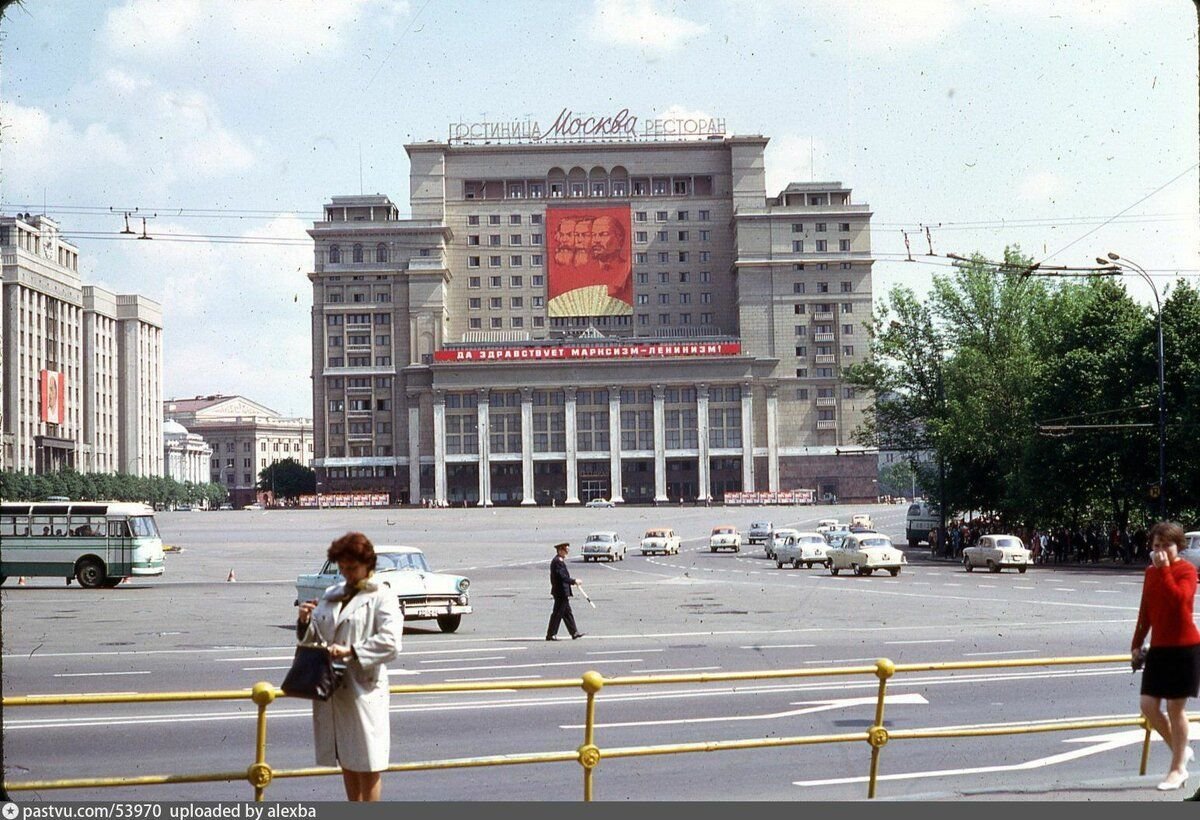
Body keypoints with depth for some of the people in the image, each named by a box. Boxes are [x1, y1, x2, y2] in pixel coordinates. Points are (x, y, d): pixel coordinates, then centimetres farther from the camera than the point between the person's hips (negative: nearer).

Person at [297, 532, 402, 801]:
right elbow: (313, 638, 17)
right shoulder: (331, 595, 14)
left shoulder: (382, 597, -5)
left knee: (366, 764, 1)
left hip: (364, 689, -6)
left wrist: (351, 651, -23)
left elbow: (390, 643, -17)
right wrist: (305, 622, -4)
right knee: (346, 762, 15)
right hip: (331, 689, 6)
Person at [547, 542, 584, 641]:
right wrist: (574, 581, -17)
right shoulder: (557, 562, -18)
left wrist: (573, 582, 12)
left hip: (563, 592, 11)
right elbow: (562, 577, -24)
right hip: (561, 592, -11)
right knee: (557, 614, -4)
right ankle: (551, 634, 1)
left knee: (567, 613, 14)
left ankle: (574, 632, 19)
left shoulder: (559, 561, 15)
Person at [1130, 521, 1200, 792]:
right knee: (1148, 705, 1)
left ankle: (1178, 768, 12)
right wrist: (1136, 645, 15)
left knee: (1175, 708, -1)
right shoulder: (1151, 572, 10)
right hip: (1158, 647, 6)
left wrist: (1165, 569, -25)